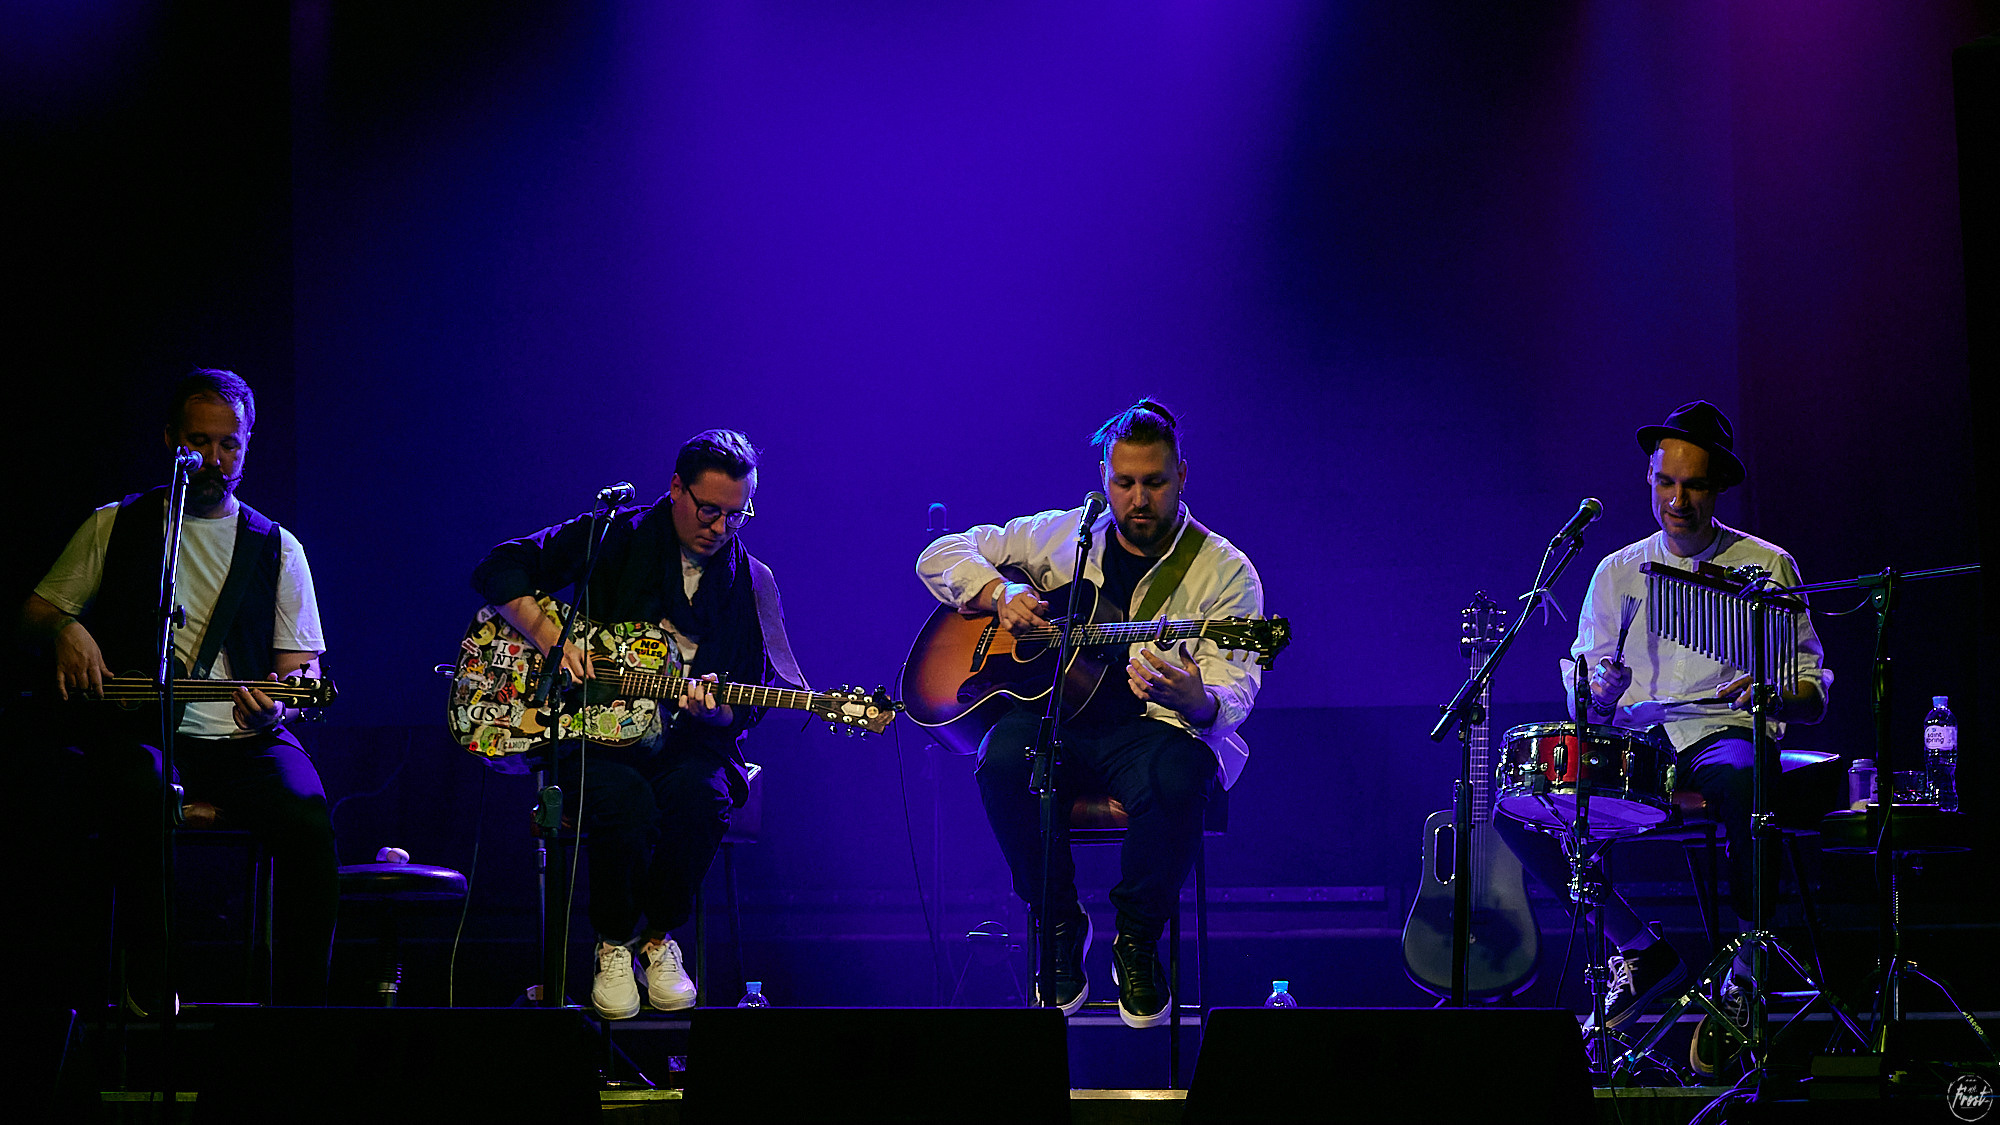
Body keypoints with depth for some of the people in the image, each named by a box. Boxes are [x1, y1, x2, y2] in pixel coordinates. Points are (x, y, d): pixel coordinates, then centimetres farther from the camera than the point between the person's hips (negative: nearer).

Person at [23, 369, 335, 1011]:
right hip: (137, 734, -1)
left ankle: (299, 1012, -23)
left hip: (246, 738, 1)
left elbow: (302, 666, 10)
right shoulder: (116, 526, 14)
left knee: (308, 821, -31)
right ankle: (150, 994, -25)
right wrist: (65, 629, -7)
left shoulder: (277, 548, 14)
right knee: (146, 802, -38)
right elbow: (36, 611, 18)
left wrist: (277, 706, -15)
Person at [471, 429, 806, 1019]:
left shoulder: (751, 583, 8)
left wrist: (715, 711, -19)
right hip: (596, 734, -2)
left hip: (686, 742, 2)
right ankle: (614, 944, -5)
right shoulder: (613, 539, 1)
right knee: (626, 803, -35)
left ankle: (658, 938, -5)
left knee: (701, 796, -33)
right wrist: (551, 638, -13)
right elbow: (500, 570, 1)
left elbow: (750, 704, 6)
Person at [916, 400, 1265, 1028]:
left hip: (1154, 727, -2)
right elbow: (940, 556, 17)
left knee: (1178, 780, -38)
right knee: (1003, 762, -33)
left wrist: (1196, 700, -35)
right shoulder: (1059, 536, 11)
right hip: (1052, 715, 2)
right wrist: (999, 594, -4)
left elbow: (1234, 692, -10)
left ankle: (1137, 940, -12)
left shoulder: (1225, 571, 2)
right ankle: (1059, 928, -9)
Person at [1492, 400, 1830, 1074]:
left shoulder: (1766, 568, 8)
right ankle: (1639, 948, -6)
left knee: (1740, 780, -42)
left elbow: (1812, 695, 6)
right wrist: (1601, 689, -11)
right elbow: (1587, 703, 14)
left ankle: (1749, 967, -21)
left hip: (1725, 737, -4)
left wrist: (1770, 693, -17)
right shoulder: (1618, 573, 16)